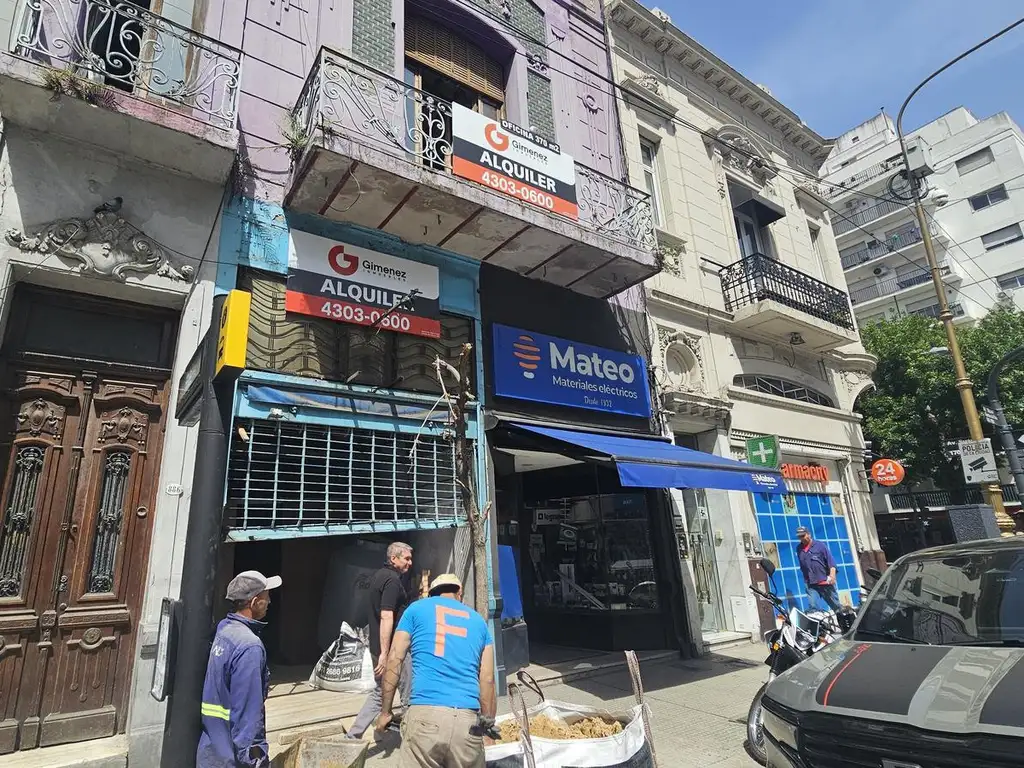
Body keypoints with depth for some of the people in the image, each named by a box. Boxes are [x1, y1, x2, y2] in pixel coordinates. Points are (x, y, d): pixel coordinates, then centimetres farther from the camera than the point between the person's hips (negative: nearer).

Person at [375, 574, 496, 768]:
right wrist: (488, 722, 22)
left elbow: (394, 660, 9)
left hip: (425, 715, -2)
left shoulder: (416, 608, 16)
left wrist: (385, 712, 15)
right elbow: (487, 679, 16)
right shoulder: (478, 621, 21)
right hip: (468, 720, 2)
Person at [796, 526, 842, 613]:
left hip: (826, 583, -3)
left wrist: (832, 575, -19)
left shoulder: (820, 545, -1)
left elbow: (830, 560, -7)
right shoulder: (799, 549, 8)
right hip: (811, 585, 3)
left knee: (836, 605, 8)